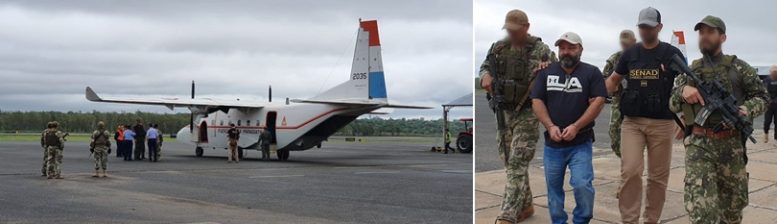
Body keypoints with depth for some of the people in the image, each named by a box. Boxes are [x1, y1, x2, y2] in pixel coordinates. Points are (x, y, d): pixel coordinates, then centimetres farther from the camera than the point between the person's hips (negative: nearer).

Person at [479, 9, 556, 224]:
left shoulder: (540, 49, -5)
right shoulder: (498, 47, 6)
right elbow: (485, 67, 16)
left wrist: (547, 67, -23)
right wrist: (485, 76, -8)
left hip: (527, 114, -5)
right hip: (503, 112, 6)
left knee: (517, 164, -11)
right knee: (509, 161, 12)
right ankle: (525, 206, 27)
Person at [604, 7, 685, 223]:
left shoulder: (672, 54, 0)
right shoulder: (629, 54, 8)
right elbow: (614, 79, 19)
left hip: (662, 123, -1)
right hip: (631, 122, 1)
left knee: (658, 176, 6)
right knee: (630, 171, -11)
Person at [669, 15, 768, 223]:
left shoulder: (738, 67, 2)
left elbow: (762, 97, 5)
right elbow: (673, 105, 8)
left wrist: (746, 110, -16)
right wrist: (682, 91, -14)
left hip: (731, 145, 0)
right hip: (698, 144, 0)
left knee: (733, 203, 15)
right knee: (700, 206, -14)